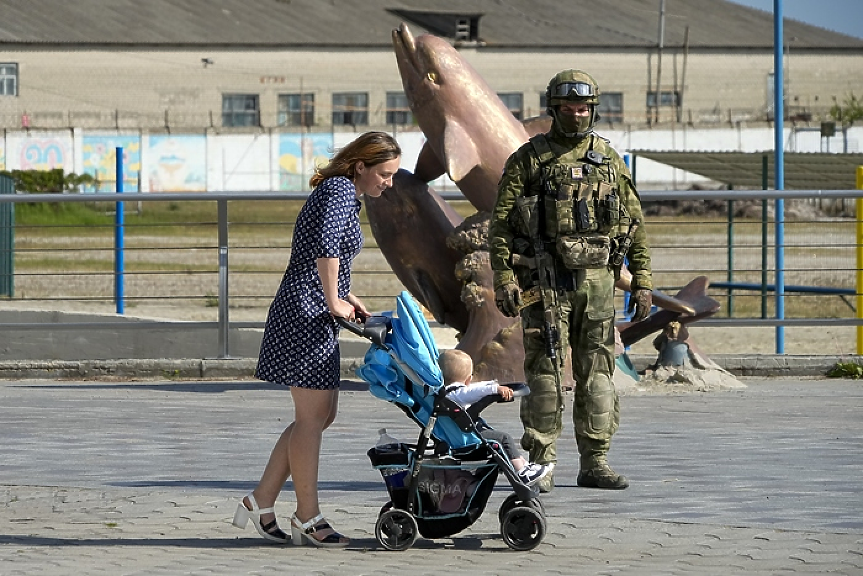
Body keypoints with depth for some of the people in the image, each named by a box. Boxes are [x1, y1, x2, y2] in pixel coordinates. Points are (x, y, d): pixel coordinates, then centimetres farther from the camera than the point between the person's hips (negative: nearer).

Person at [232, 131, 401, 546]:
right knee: (312, 416, -4)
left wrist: (346, 298, 17)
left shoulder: (347, 194, 19)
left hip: (317, 315, 10)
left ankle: (261, 501, 16)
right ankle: (308, 518, 2)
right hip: (306, 313, -10)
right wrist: (334, 302, -22)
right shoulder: (339, 189, -12)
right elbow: (326, 246, -29)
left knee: (322, 415, 13)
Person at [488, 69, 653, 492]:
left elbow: (635, 223, 13)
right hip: (545, 281, -3)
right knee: (545, 372, -5)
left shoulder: (609, 160, 11)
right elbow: (501, 223, -2)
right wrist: (504, 279, -12)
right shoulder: (528, 159, 1)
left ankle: (595, 463, 10)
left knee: (597, 374, 5)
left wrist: (642, 281, 7)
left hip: (597, 279, 4)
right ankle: (540, 464, -1)